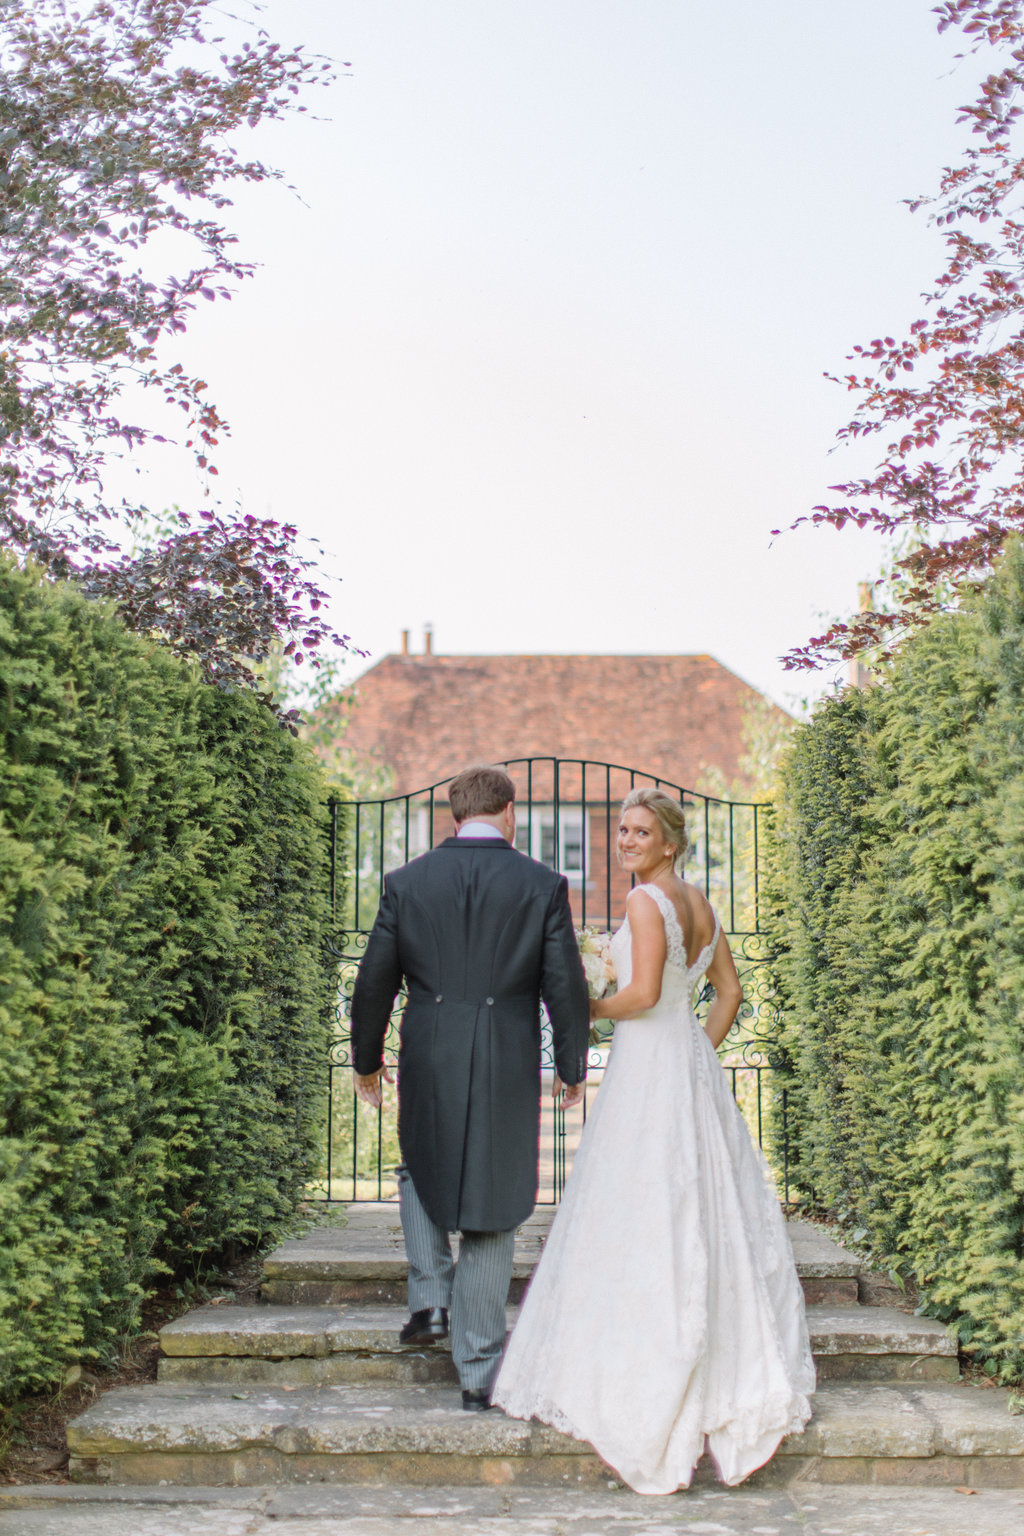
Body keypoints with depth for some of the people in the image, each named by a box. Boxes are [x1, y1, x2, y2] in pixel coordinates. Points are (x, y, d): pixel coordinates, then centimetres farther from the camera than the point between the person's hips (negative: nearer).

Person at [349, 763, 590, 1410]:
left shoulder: (407, 882, 1)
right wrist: (572, 1067, 12)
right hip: (509, 1067, -1)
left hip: (428, 1065, 1)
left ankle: (431, 1299, 17)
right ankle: (479, 1371, 10)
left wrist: (366, 1060, 20)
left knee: (422, 1169, 30)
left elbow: (375, 981, 6)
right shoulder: (543, 885, -3)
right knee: (492, 1215, 7)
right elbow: (566, 987, -2)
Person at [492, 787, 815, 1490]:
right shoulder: (700, 904, 13)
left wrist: (596, 1009, -5)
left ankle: (644, 1374, 0)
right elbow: (731, 992, 17)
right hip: (693, 1064, 9)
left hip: (648, 1066, -9)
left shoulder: (646, 900, -12)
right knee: (703, 1209, 12)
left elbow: (644, 992, -22)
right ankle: (735, 1366, 18)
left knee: (645, 1217, -4)